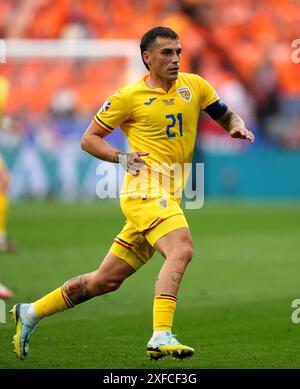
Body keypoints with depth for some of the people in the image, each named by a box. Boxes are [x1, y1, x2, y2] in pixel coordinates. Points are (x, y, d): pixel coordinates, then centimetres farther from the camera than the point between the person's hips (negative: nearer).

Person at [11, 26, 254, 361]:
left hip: (169, 197, 6)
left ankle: (30, 313, 23)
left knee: (105, 280, 10)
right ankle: (161, 337, -39)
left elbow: (226, 116, 23)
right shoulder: (129, 97, -1)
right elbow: (89, 139, 6)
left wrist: (238, 127, 0)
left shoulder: (193, 86, 12)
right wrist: (122, 158, -11)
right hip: (146, 190, -6)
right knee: (181, 249, -31)